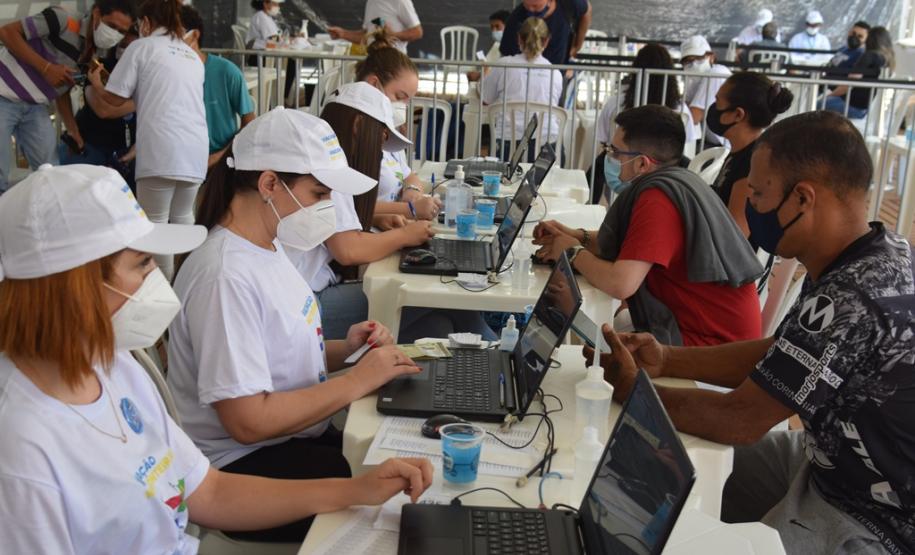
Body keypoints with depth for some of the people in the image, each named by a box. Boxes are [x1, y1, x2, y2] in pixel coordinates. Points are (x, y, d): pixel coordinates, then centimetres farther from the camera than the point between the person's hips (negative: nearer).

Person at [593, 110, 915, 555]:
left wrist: (631, 390, -9)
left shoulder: (851, 300, -33)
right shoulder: (876, 254, -3)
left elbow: (739, 420, -24)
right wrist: (666, 360, -3)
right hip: (839, 461, 8)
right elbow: (775, 356, 7)